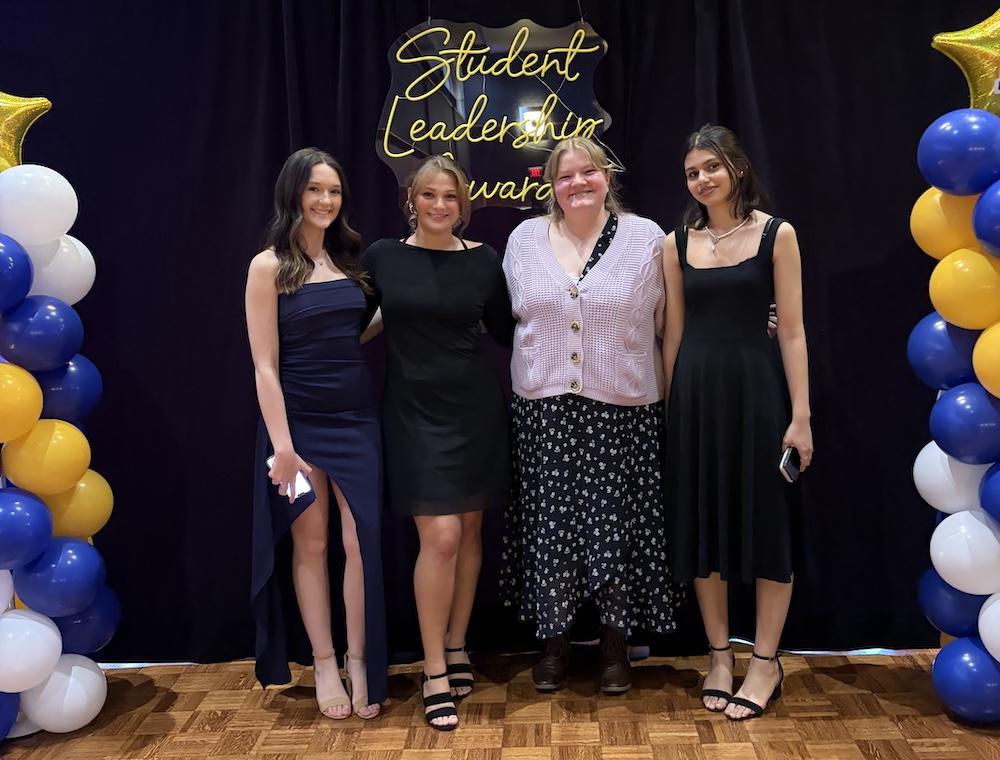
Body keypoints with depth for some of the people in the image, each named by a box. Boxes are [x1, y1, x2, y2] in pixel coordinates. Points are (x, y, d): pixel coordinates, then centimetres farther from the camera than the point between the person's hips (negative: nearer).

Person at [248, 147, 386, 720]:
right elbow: (265, 365, -10)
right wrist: (281, 443, -14)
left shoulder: (348, 260, 9)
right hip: (299, 420, -3)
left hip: (358, 418, 4)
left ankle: (360, 661, 16)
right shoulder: (269, 266, -5)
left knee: (362, 539, 1)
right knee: (311, 544, 7)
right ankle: (325, 663, 22)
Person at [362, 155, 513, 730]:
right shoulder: (382, 257, -1)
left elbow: (506, 332, 10)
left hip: (477, 407, 2)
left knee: (470, 531, 9)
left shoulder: (482, 260, 2)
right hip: (416, 411, -2)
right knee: (440, 537, -9)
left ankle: (457, 647, 28)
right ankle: (434, 672, 6)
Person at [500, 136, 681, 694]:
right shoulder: (524, 240, 7)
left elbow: (662, 322, 3)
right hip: (545, 408, 2)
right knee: (550, 524, 6)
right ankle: (555, 639, 24)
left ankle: (616, 642, 23)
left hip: (622, 408, -1)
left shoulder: (646, 238, 2)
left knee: (617, 522, 4)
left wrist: (659, 391, 1)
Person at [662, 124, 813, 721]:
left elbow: (792, 330, -5)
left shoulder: (777, 235, -2)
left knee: (765, 517, 4)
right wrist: (668, 407, 7)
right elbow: (674, 333, 9)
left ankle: (766, 662, 19)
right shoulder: (677, 243, 6)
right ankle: (720, 654, 25)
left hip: (756, 387, -3)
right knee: (702, 520, 8)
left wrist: (801, 415, -10)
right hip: (695, 392, 3)